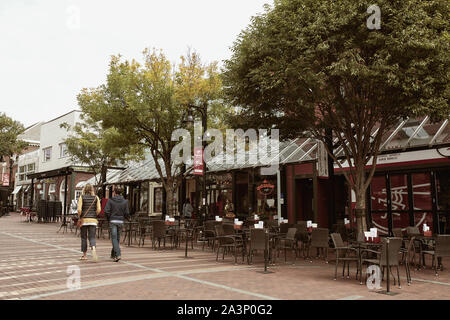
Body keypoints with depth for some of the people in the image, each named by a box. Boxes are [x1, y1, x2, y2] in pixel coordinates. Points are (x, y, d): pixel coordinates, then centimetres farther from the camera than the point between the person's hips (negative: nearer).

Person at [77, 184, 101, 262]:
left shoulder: (81, 197, -1)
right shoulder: (96, 197, 4)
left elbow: (79, 209, -10)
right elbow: (99, 209, -4)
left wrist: (79, 217, 6)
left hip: (84, 220, -1)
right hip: (93, 220, 1)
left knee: (83, 238, 11)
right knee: (92, 237, 2)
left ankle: (84, 255, 17)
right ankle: (93, 249, -28)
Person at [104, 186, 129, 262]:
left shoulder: (110, 200, -5)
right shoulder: (125, 201, 1)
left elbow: (106, 211, -11)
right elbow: (127, 213, 0)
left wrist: (109, 219, 6)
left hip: (113, 221, -3)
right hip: (121, 221, 3)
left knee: (114, 239, -3)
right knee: (117, 238, 15)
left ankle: (118, 255, -17)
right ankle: (113, 254, 27)